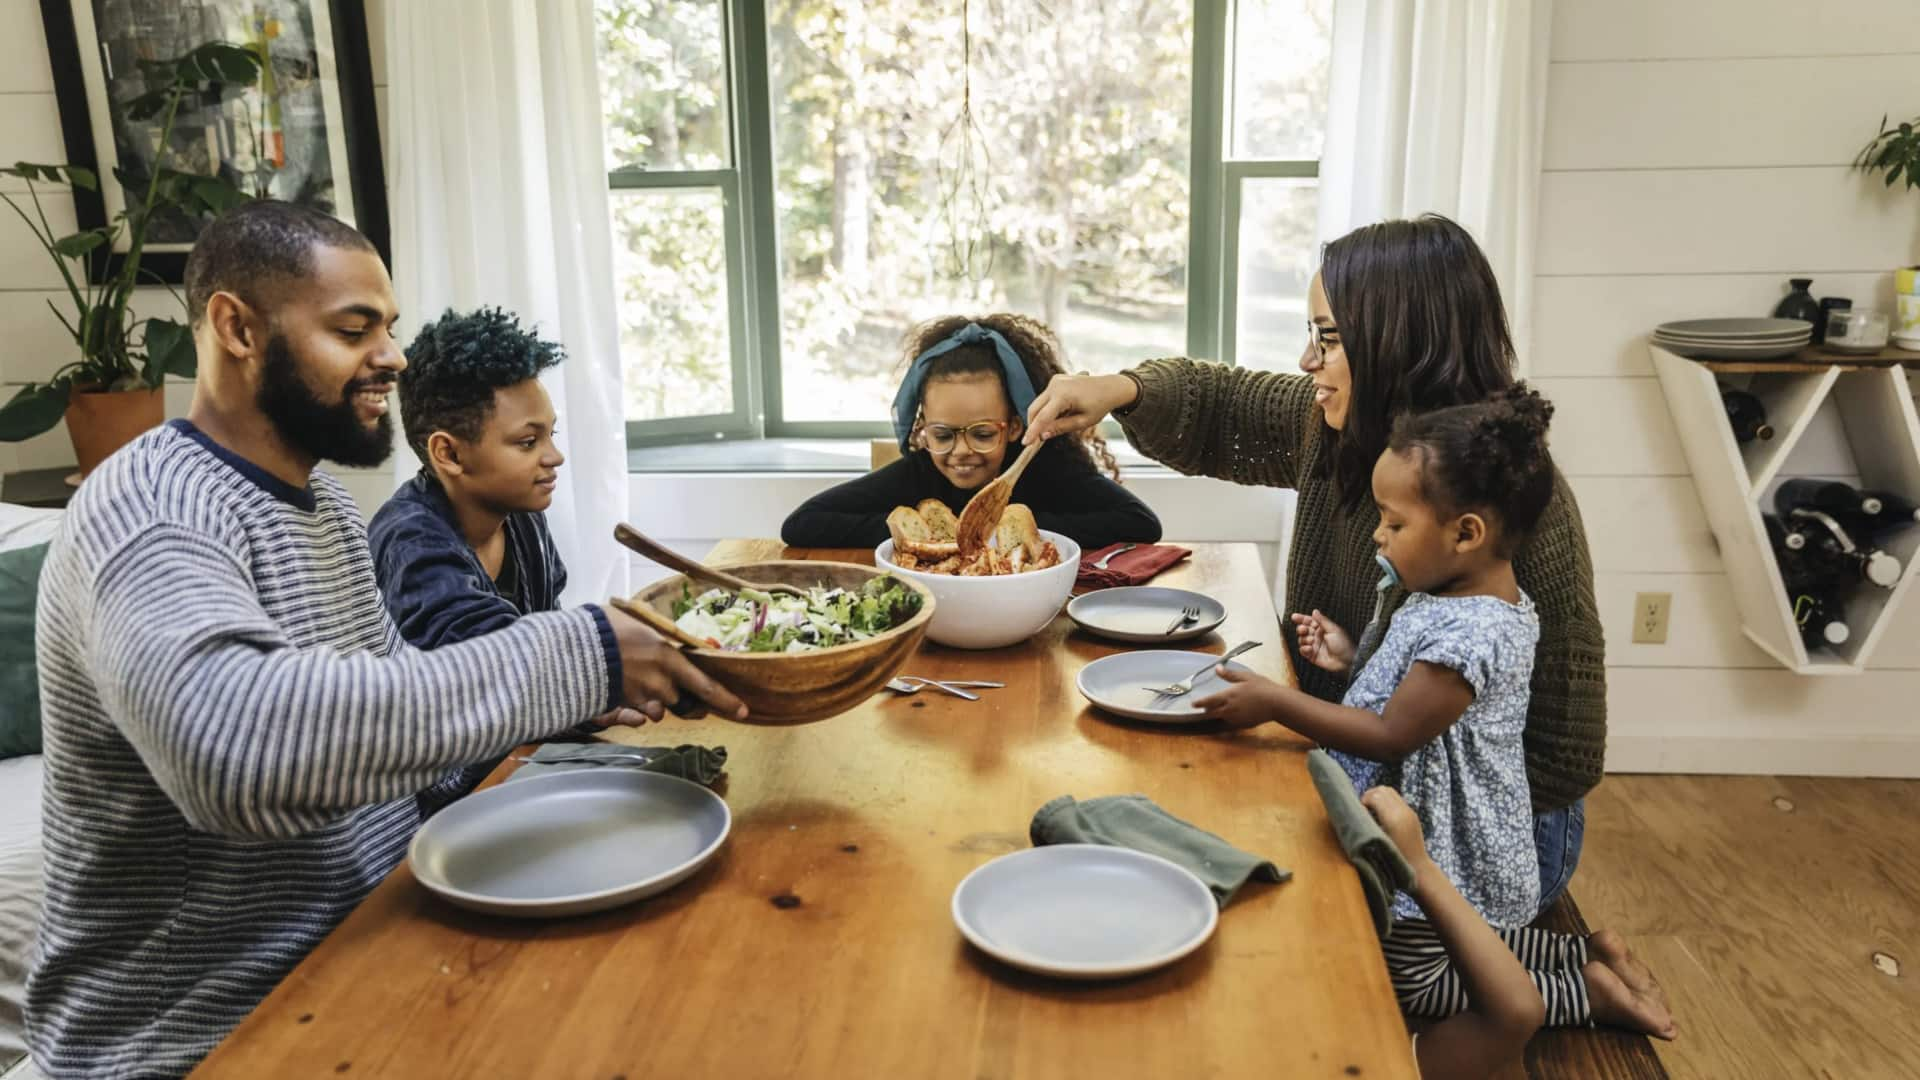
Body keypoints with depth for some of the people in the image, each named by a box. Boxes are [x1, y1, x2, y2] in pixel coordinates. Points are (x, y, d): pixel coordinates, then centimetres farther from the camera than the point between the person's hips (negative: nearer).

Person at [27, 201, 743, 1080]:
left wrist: (602, 676, -6)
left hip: (361, 946, 8)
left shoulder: (323, 505, 9)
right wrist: (574, 658, -36)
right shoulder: (150, 510, -22)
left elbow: (385, 697, 8)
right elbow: (234, 744, -40)